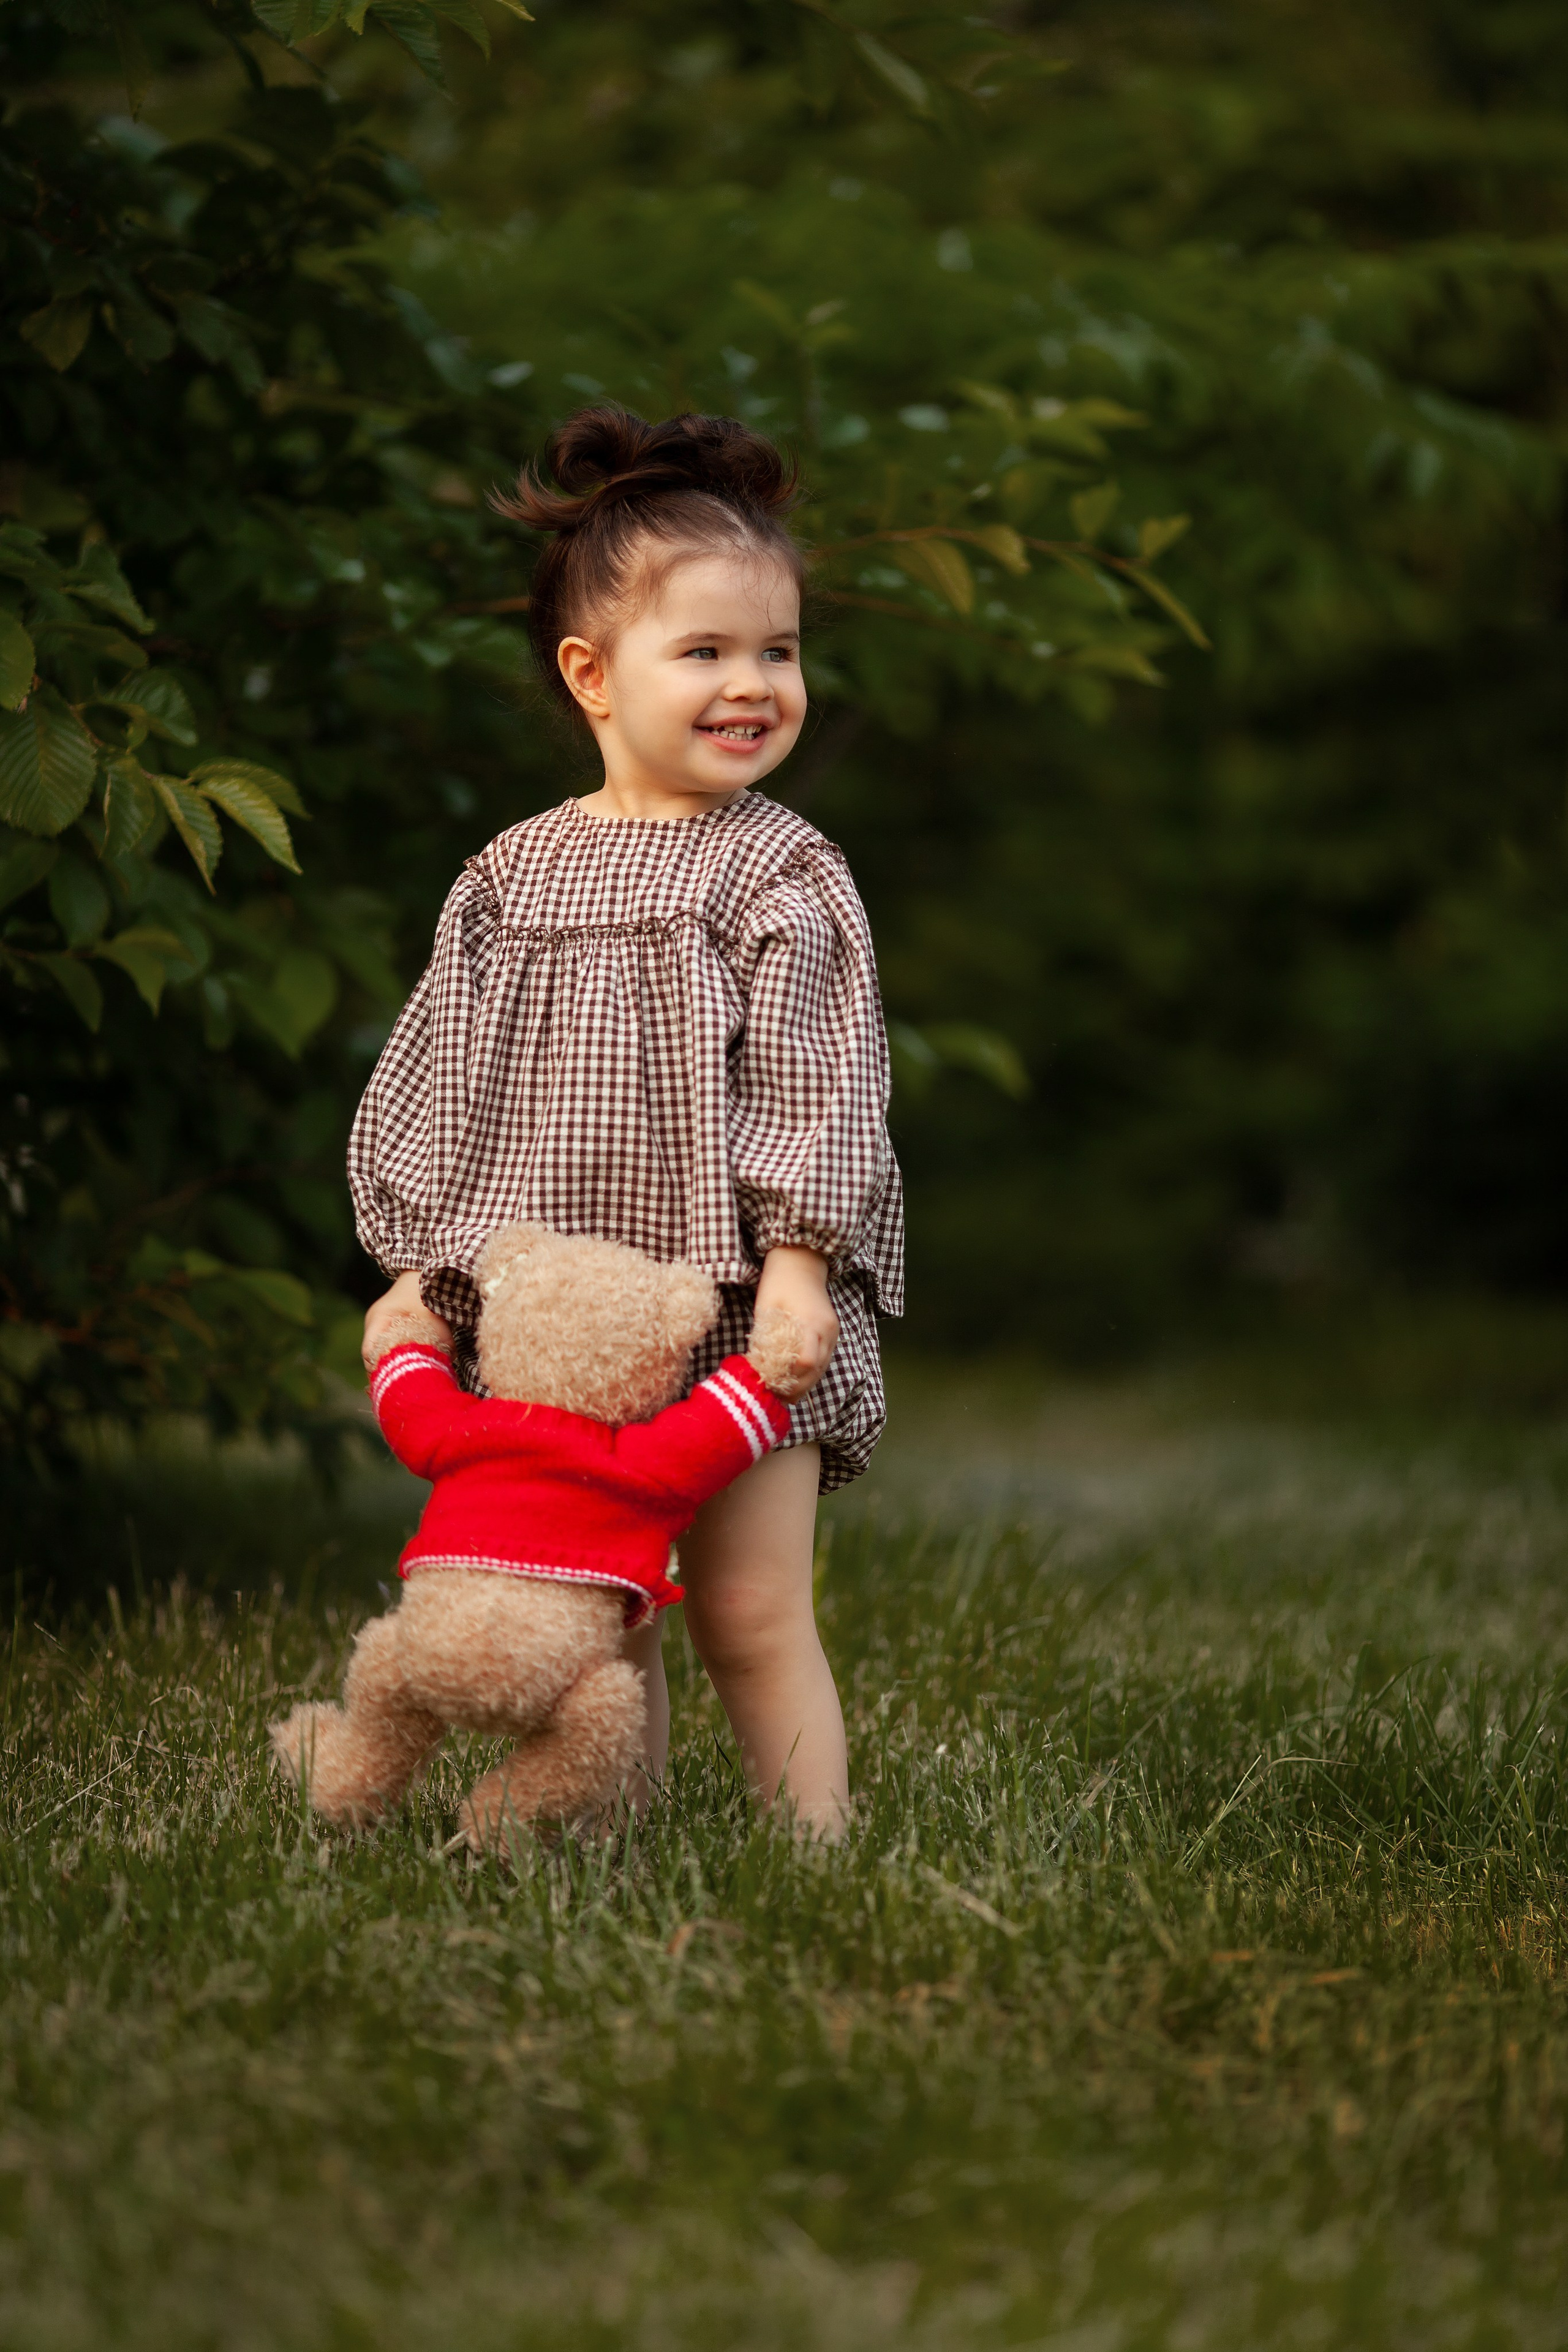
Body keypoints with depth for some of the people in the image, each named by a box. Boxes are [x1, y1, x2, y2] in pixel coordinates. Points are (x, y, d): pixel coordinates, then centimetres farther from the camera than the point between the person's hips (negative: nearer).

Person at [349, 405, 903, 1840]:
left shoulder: (781, 874, -2)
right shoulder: (512, 879, 8)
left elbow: (815, 1086, -6)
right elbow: (439, 1088, 12)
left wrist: (796, 1265, -14)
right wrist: (420, 1274, 9)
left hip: (735, 1310, -3)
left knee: (751, 1613, -3)